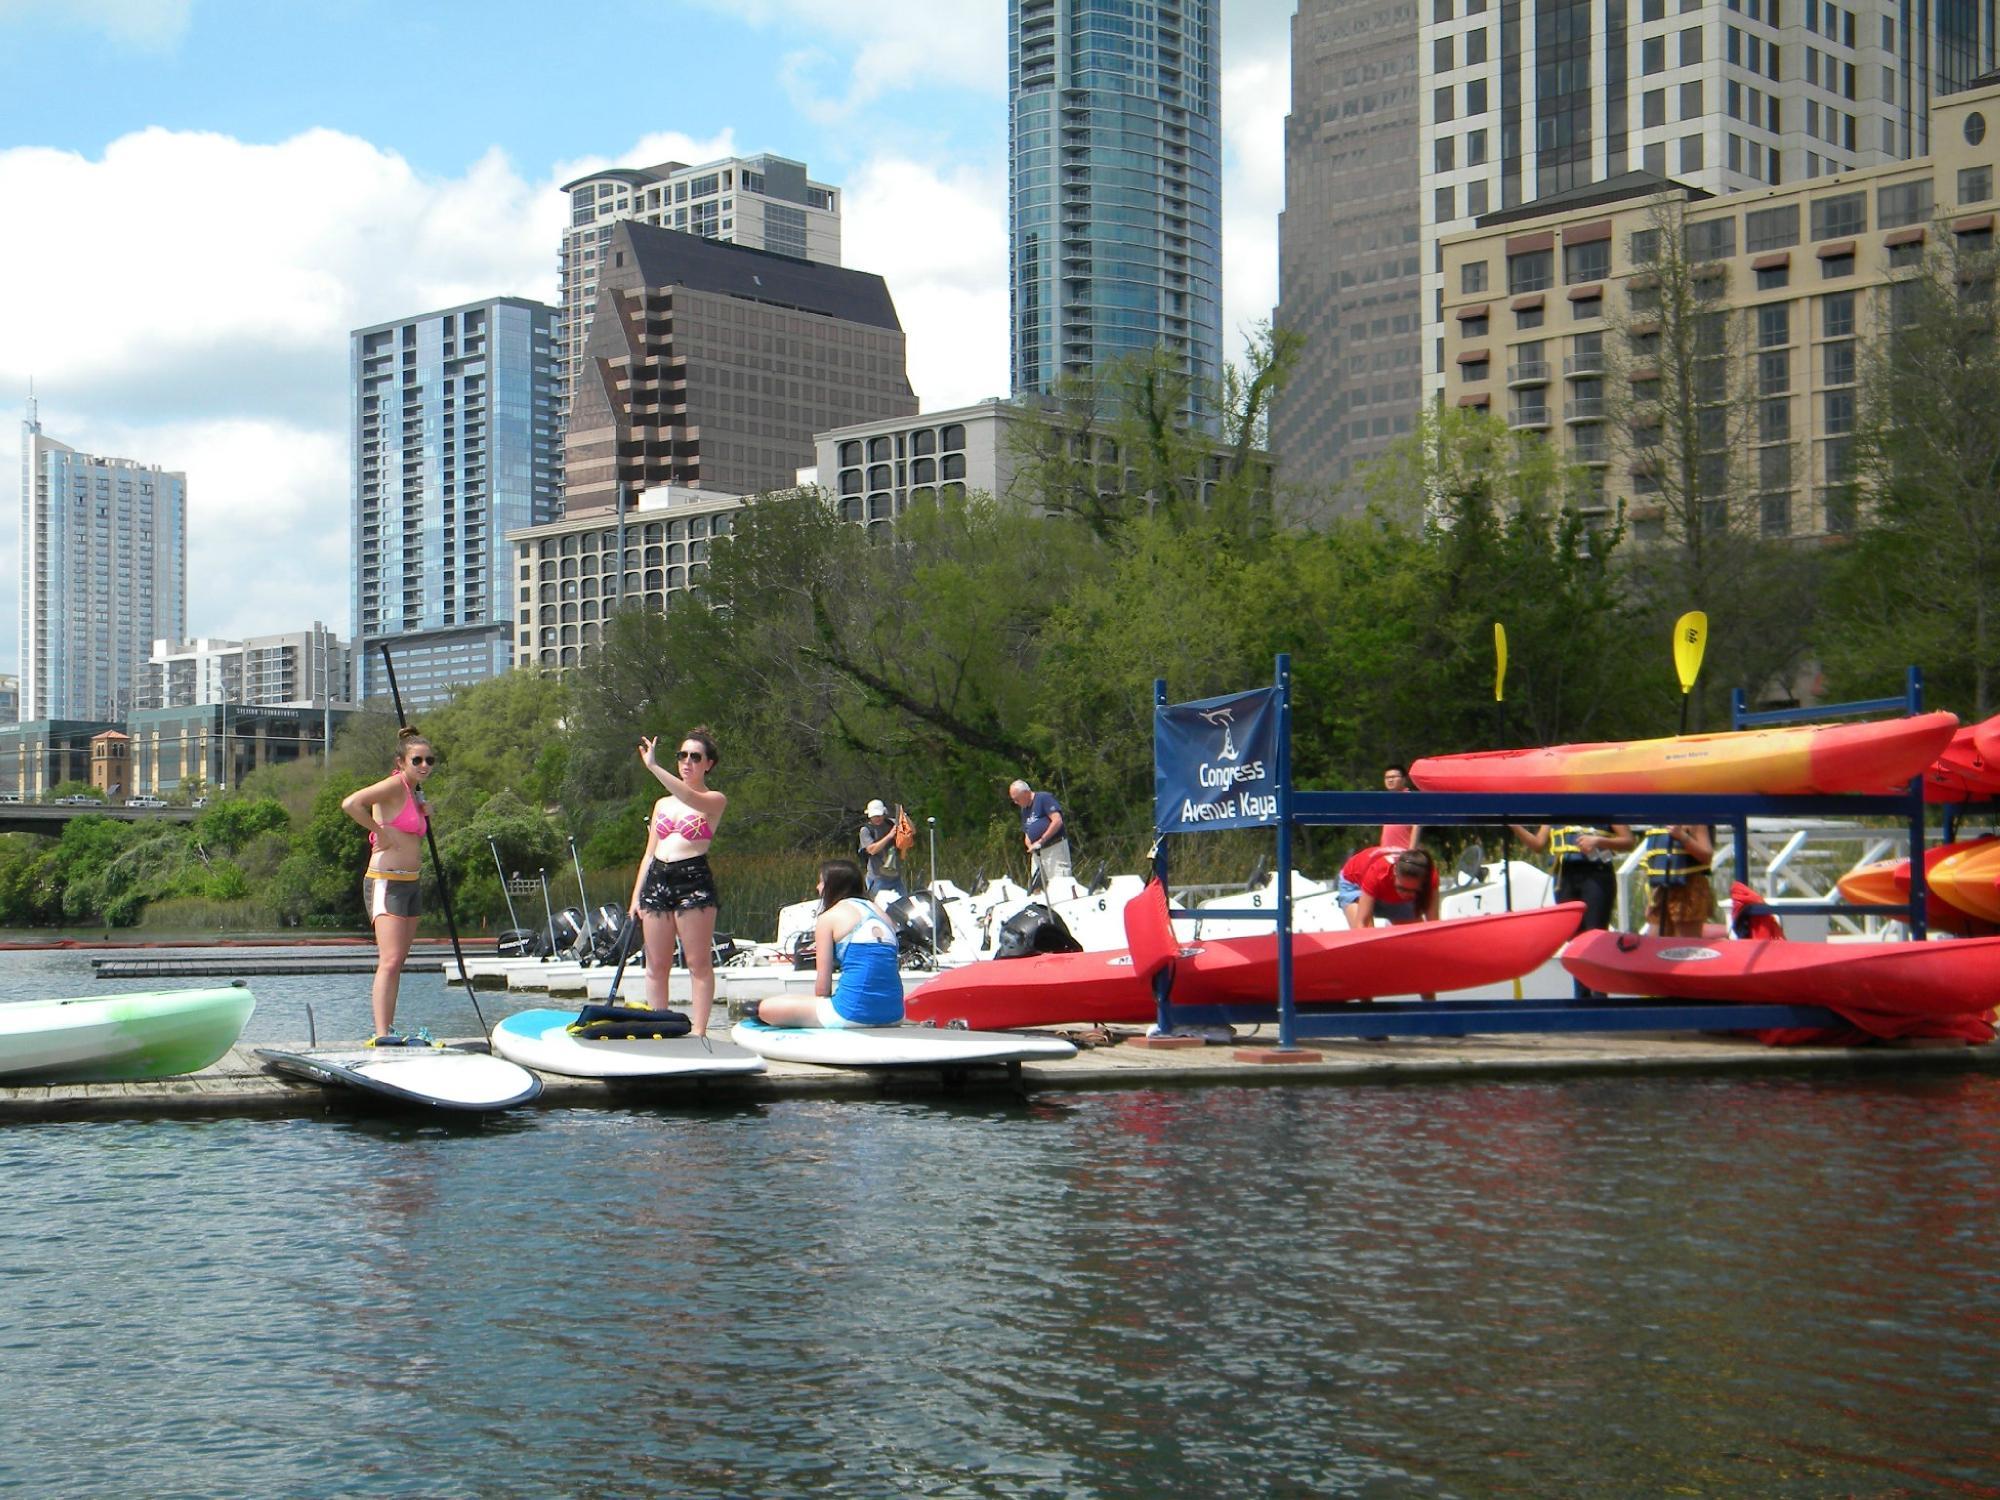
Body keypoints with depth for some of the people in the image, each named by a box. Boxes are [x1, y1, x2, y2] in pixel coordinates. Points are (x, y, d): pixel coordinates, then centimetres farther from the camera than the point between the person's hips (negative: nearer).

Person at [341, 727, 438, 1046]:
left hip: (411, 884, 10)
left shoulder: (414, 792, 16)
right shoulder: (394, 785, -10)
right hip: (387, 883, -10)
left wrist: (424, 812, 16)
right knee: (390, 961, -18)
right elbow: (350, 803, -26)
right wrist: (381, 833, -18)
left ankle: (388, 1029, 14)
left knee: (397, 963, 10)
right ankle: (381, 1034, -25)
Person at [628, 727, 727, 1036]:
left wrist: (653, 766, -28)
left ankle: (697, 1032, -8)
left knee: (699, 962, -6)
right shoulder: (663, 804, 20)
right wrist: (636, 896, 13)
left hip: (693, 880, -6)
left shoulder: (715, 800, 3)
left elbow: (690, 798, -22)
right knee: (656, 964, 4)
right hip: (656, 880, 6)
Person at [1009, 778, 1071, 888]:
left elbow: (1057, 821, -16)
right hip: (1037, 853, 9)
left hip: (1055, 847, -9)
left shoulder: (1044, 798, -6)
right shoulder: (1024, 809, 20)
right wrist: (1030, 846, 2)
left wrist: (1040, 841, -16)